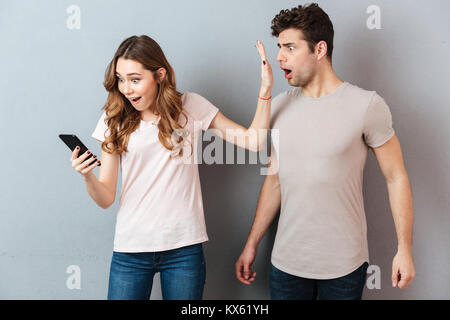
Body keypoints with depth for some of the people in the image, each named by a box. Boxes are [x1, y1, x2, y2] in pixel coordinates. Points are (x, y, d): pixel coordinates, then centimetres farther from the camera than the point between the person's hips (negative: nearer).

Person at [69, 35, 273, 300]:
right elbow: (106, 199, -1)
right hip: (131, 249, 1)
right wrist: (88, 176, -21)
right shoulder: (114, 121, 2)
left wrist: (266, 89, -8)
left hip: (183, 247, 0)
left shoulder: (191, 107, 0)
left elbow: (254, 141, -2)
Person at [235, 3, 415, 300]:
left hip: (344, 264, -3)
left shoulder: (366, 105, -8)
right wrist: (252, 245, 11)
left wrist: (405, 250, -7)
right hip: (286, 261, 4)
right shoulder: (279, 106, 4)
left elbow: (396, 177, -4)